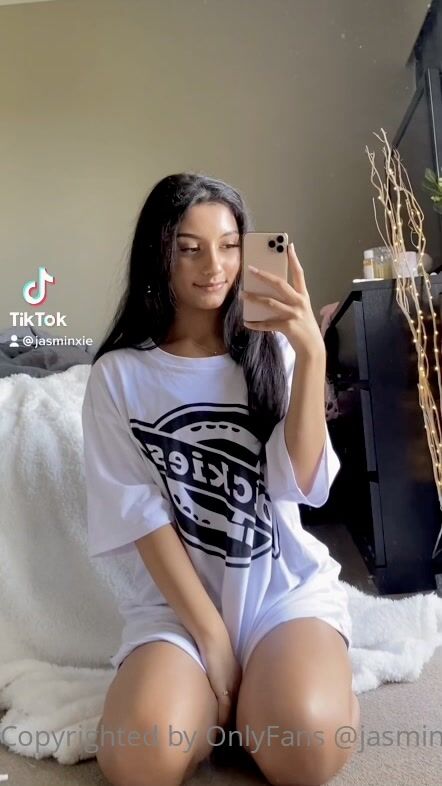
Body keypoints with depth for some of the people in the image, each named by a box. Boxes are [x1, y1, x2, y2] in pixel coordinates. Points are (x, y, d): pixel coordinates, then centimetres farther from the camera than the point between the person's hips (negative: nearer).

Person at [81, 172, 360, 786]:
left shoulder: (272, 352, 2)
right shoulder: (118, 374, -2)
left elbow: (301, 484, -10)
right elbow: (141, 515, -6)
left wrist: (313, 353, -21)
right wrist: (209, 632, -12)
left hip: (287, 580, 1)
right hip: (176, 595, 0)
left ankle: (270, 689, 7)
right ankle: (225, 701, 6)